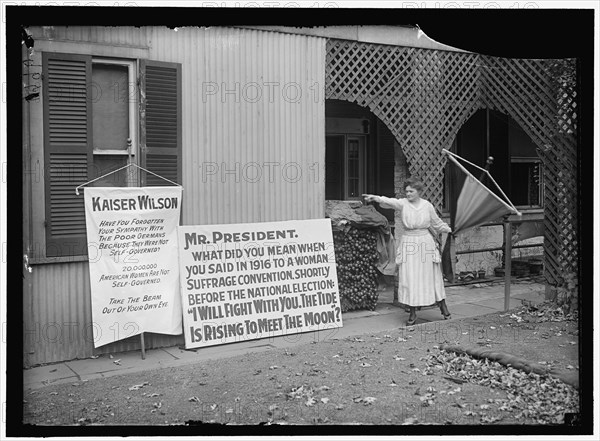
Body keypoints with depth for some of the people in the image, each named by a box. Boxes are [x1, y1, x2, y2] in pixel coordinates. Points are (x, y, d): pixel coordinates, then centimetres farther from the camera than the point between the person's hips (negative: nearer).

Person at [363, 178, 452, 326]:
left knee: (431, 276, 7)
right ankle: (412, 313, 8)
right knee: (409, 278, -1)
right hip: (408, 243, -1)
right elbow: (389, 201, -24)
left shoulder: (427, 206, 2)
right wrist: (375, 197, -41)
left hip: (425, 243, 1)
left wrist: (450, 230, 25)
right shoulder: (403, 204, -4)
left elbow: (437, 223, 17)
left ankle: (442, 305, 27)